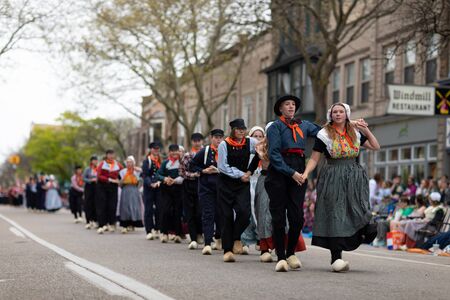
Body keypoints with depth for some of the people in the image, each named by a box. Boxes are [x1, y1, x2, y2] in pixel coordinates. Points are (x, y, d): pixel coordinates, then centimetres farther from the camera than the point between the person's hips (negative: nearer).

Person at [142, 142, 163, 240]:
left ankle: (157, 230, 13)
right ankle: (149, 231, -2)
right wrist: (151, 184, -22)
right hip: (148, 188, -3)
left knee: (159, 209, 3)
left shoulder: (161, 161, 12)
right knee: (149, 209, -3)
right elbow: (145, 175, -8)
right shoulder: (147, 161, -1)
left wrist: (160, 181, -4)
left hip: (159, 188, 3)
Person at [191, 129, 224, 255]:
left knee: (220, 214, 8)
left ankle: (219, 239, 31)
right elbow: (193, 165, 5)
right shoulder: (204, 151, 0)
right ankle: (207, 244, -15)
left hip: (222, 188, 3)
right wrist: (204, 171, -9)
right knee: (208, 215, -10)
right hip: (206, 188, -3)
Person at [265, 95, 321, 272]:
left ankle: (291, 253, 17)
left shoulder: (303, 125, 19)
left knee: (297, 217, 0)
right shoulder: (275, 127, 4)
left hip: (298, 172, 4)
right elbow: (274, 154, -5)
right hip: (278, 173, -3)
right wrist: (291, 173, -13)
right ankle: (281, 257, 1)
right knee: (279, 216, -3)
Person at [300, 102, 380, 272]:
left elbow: (376, 147, 14)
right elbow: (314, 159, -1)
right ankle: (336, 258, -5)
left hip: (354, 177, 4)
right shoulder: (324, 134, 2)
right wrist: (305, 173, -17)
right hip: (333, 178, -4)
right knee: (335, 215, -6)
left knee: (356, 213, -13)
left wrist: (366, 130, 4)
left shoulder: (355, 133, 13)